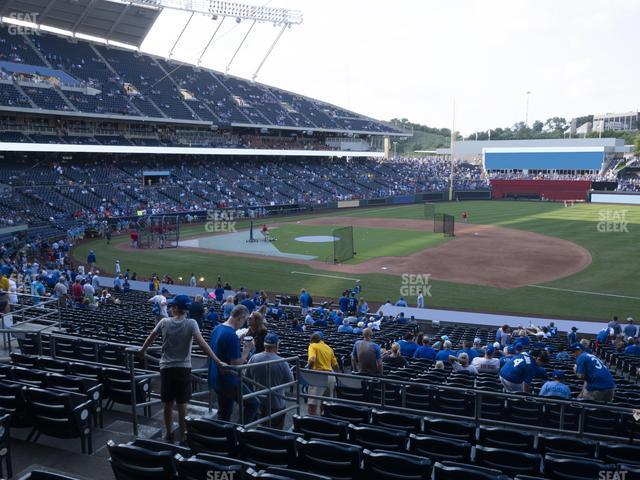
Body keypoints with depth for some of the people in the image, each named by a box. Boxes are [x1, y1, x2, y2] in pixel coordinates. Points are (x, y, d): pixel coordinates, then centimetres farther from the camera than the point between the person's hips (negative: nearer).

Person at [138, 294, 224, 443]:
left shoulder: (164, 322, -4)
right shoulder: (191, 323, -11)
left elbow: (151, 338, 10)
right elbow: (202, 343, -20)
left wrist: (142, 350, 29)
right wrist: (217, 361, -23)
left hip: (166, 368, 1)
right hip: (183, 369, -1)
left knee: (168, 404, 12)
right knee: (182, 404, 7)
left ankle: (169, 433, 24)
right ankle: (183, 435, 14)